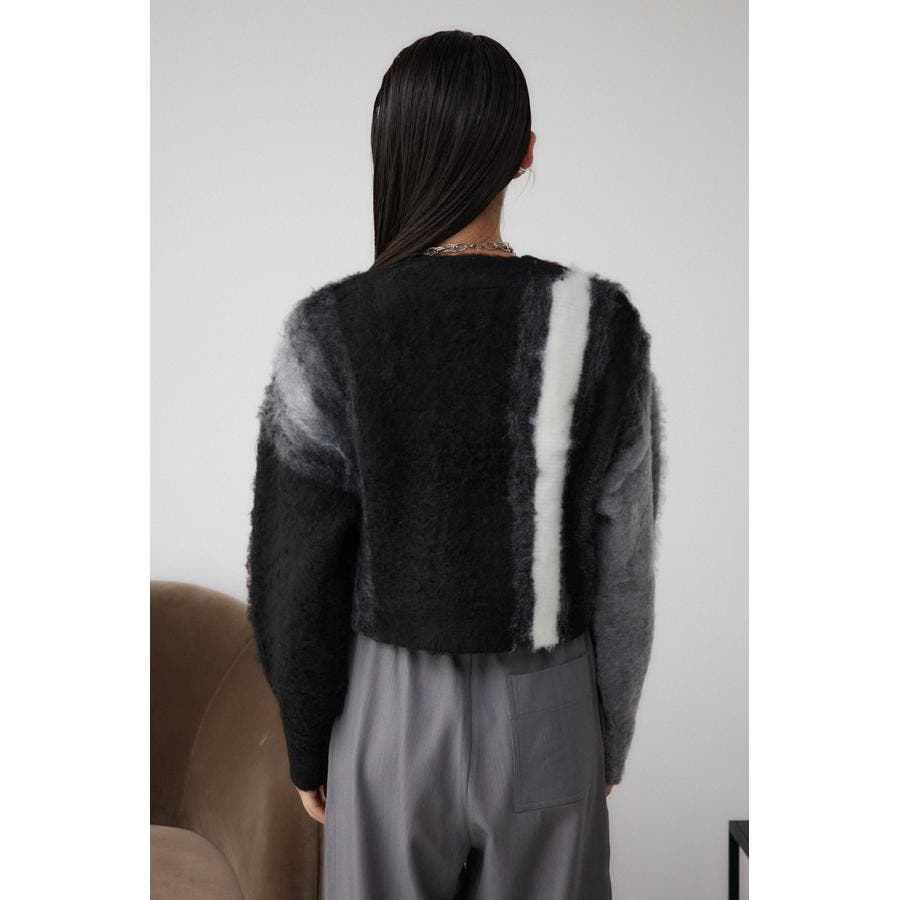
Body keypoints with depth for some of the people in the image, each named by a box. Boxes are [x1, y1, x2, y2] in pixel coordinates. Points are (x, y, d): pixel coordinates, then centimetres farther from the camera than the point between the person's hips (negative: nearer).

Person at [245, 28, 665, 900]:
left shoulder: (329, 330, -15)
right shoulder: (603, 324, -12)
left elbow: (297, 574, -10)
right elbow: (625, 567, -6)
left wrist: (305, 744, 5)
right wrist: (612, 736, 8)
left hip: (391, 710, -1)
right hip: (545, 712, 1)